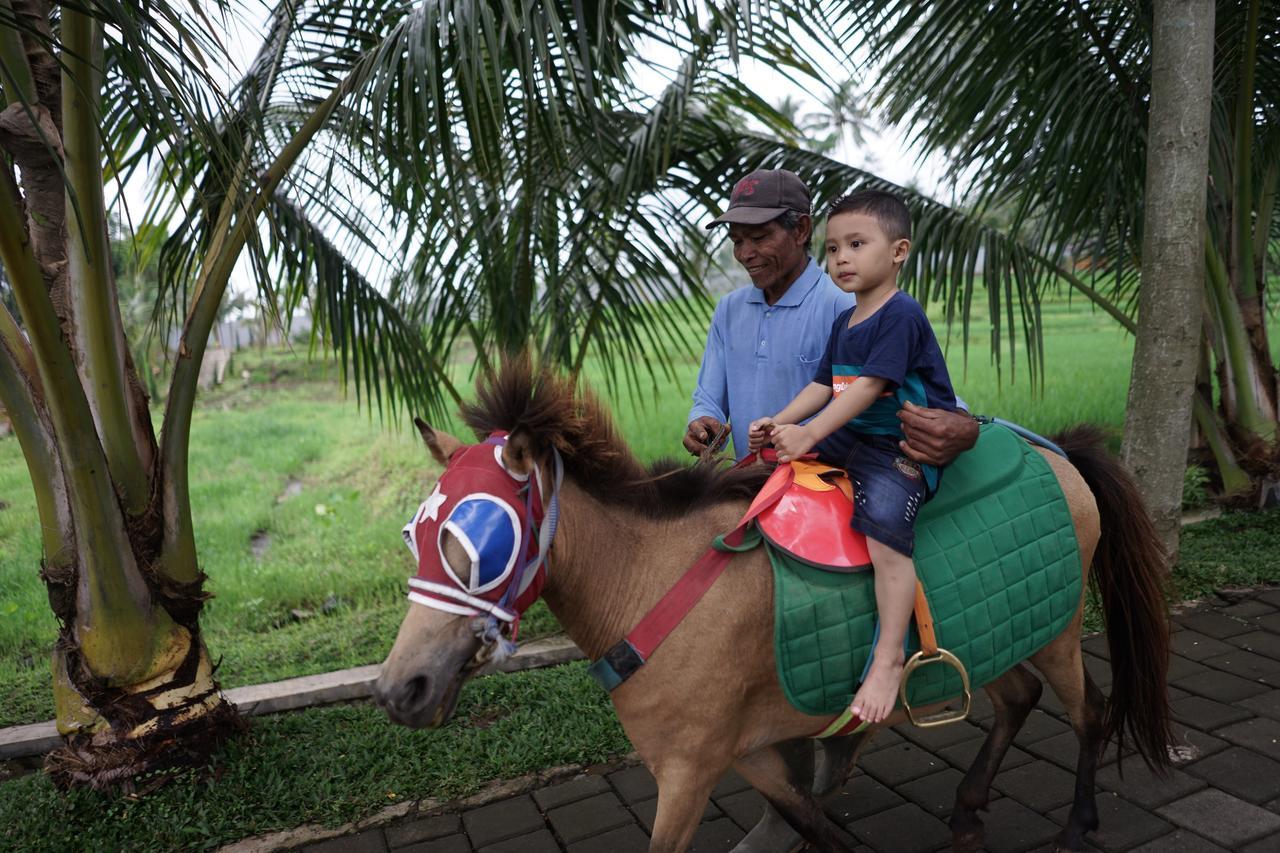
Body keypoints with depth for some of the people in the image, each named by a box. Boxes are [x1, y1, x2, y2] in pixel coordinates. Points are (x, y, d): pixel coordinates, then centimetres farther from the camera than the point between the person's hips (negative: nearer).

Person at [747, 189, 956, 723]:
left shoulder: (901, 314, -14)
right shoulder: (843, 322, 14)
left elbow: (868, 386, -22)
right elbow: (823, 385, 12)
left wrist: (809, 434, -26)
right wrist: (780, 423, -3)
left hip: (905, 448, -9)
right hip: (850, 436, 9)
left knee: (885, 526, -27)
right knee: (776, 448, 4)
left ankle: (889, 658, -20)